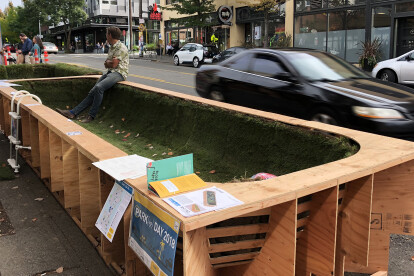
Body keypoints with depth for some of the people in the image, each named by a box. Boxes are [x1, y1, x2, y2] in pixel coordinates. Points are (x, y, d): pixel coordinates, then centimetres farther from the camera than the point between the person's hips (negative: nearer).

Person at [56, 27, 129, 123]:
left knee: (99, 87, -31)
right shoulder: (111, 47, 22)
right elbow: (106, 64, 18)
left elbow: (113, 64, -15)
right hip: (110, 72, 9)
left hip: (119, 73, -9)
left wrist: (107, 63, 8)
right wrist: (109, 63, -6)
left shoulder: (121, 48, -9)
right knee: (93, 92, -7)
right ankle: (73, 112, -13)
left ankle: (91, 116, -23)